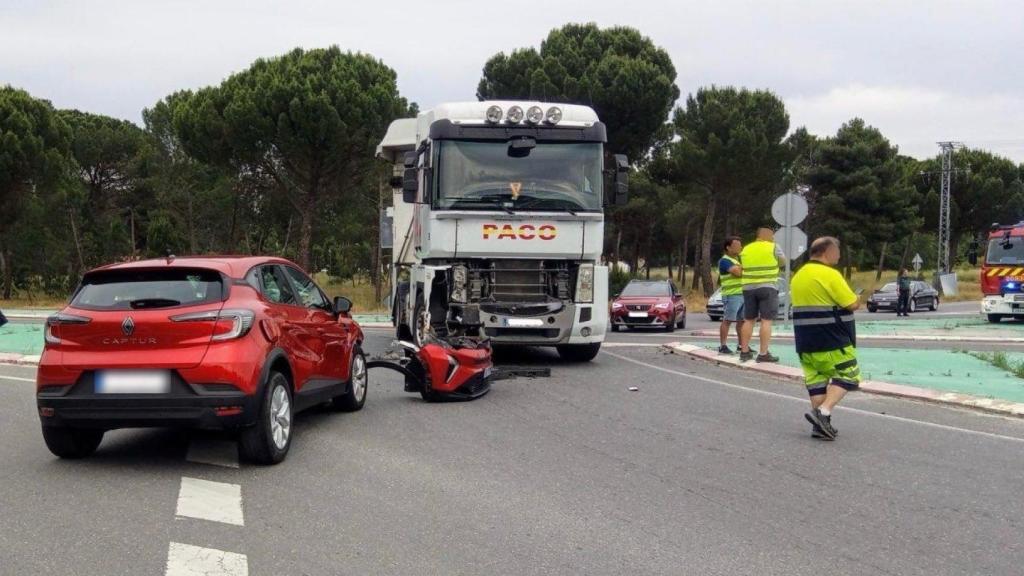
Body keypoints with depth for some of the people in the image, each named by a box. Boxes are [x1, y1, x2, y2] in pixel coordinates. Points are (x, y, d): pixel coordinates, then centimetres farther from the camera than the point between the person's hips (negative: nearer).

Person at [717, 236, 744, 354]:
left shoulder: (739, 259, 20)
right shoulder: (724, 261, -9)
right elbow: (738, 272, -21)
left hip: (743, 294, 8)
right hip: (732, 295, -8)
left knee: (742, 321, 10)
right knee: (727, 321, -8)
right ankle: (723, 346, -8)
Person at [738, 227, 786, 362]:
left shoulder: (746, 249, 11)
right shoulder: (773, 247, -1)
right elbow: (783, 261, 12)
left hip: (748, 288, 5)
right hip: (767, 287, -5)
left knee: (748, 320, 11)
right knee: (766, 320, -5)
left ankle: (744, 351, 12)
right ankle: (763, 354, -9)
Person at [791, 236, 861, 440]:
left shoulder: (798, 276, 13)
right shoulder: (830, 274, -13)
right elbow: (852, 304, -14)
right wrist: (858, 300, 7)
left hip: (805, 341, 7)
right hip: (832, 341, -7)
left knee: (816, 379, 9)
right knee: (848, 376, 3)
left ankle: (820, 425, 7)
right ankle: (823, 411, -14)